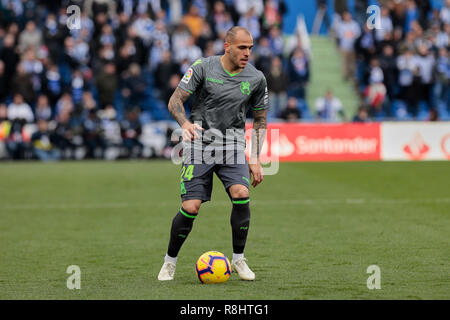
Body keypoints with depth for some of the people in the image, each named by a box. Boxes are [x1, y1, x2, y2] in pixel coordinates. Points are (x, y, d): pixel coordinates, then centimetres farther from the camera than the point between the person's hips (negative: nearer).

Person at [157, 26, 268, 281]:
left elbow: (260, 120, 13)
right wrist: (185, 123, -24)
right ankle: (170, 261, 12)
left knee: (241, 195, -22)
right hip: (200, 143, -2)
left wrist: (256, 160, 6)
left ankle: (238, 259, -4)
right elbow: (175, 100, -3)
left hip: (233, 145, 2)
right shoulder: (204, 67, -5)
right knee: (191, 207, -11)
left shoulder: (256, 78, 3)